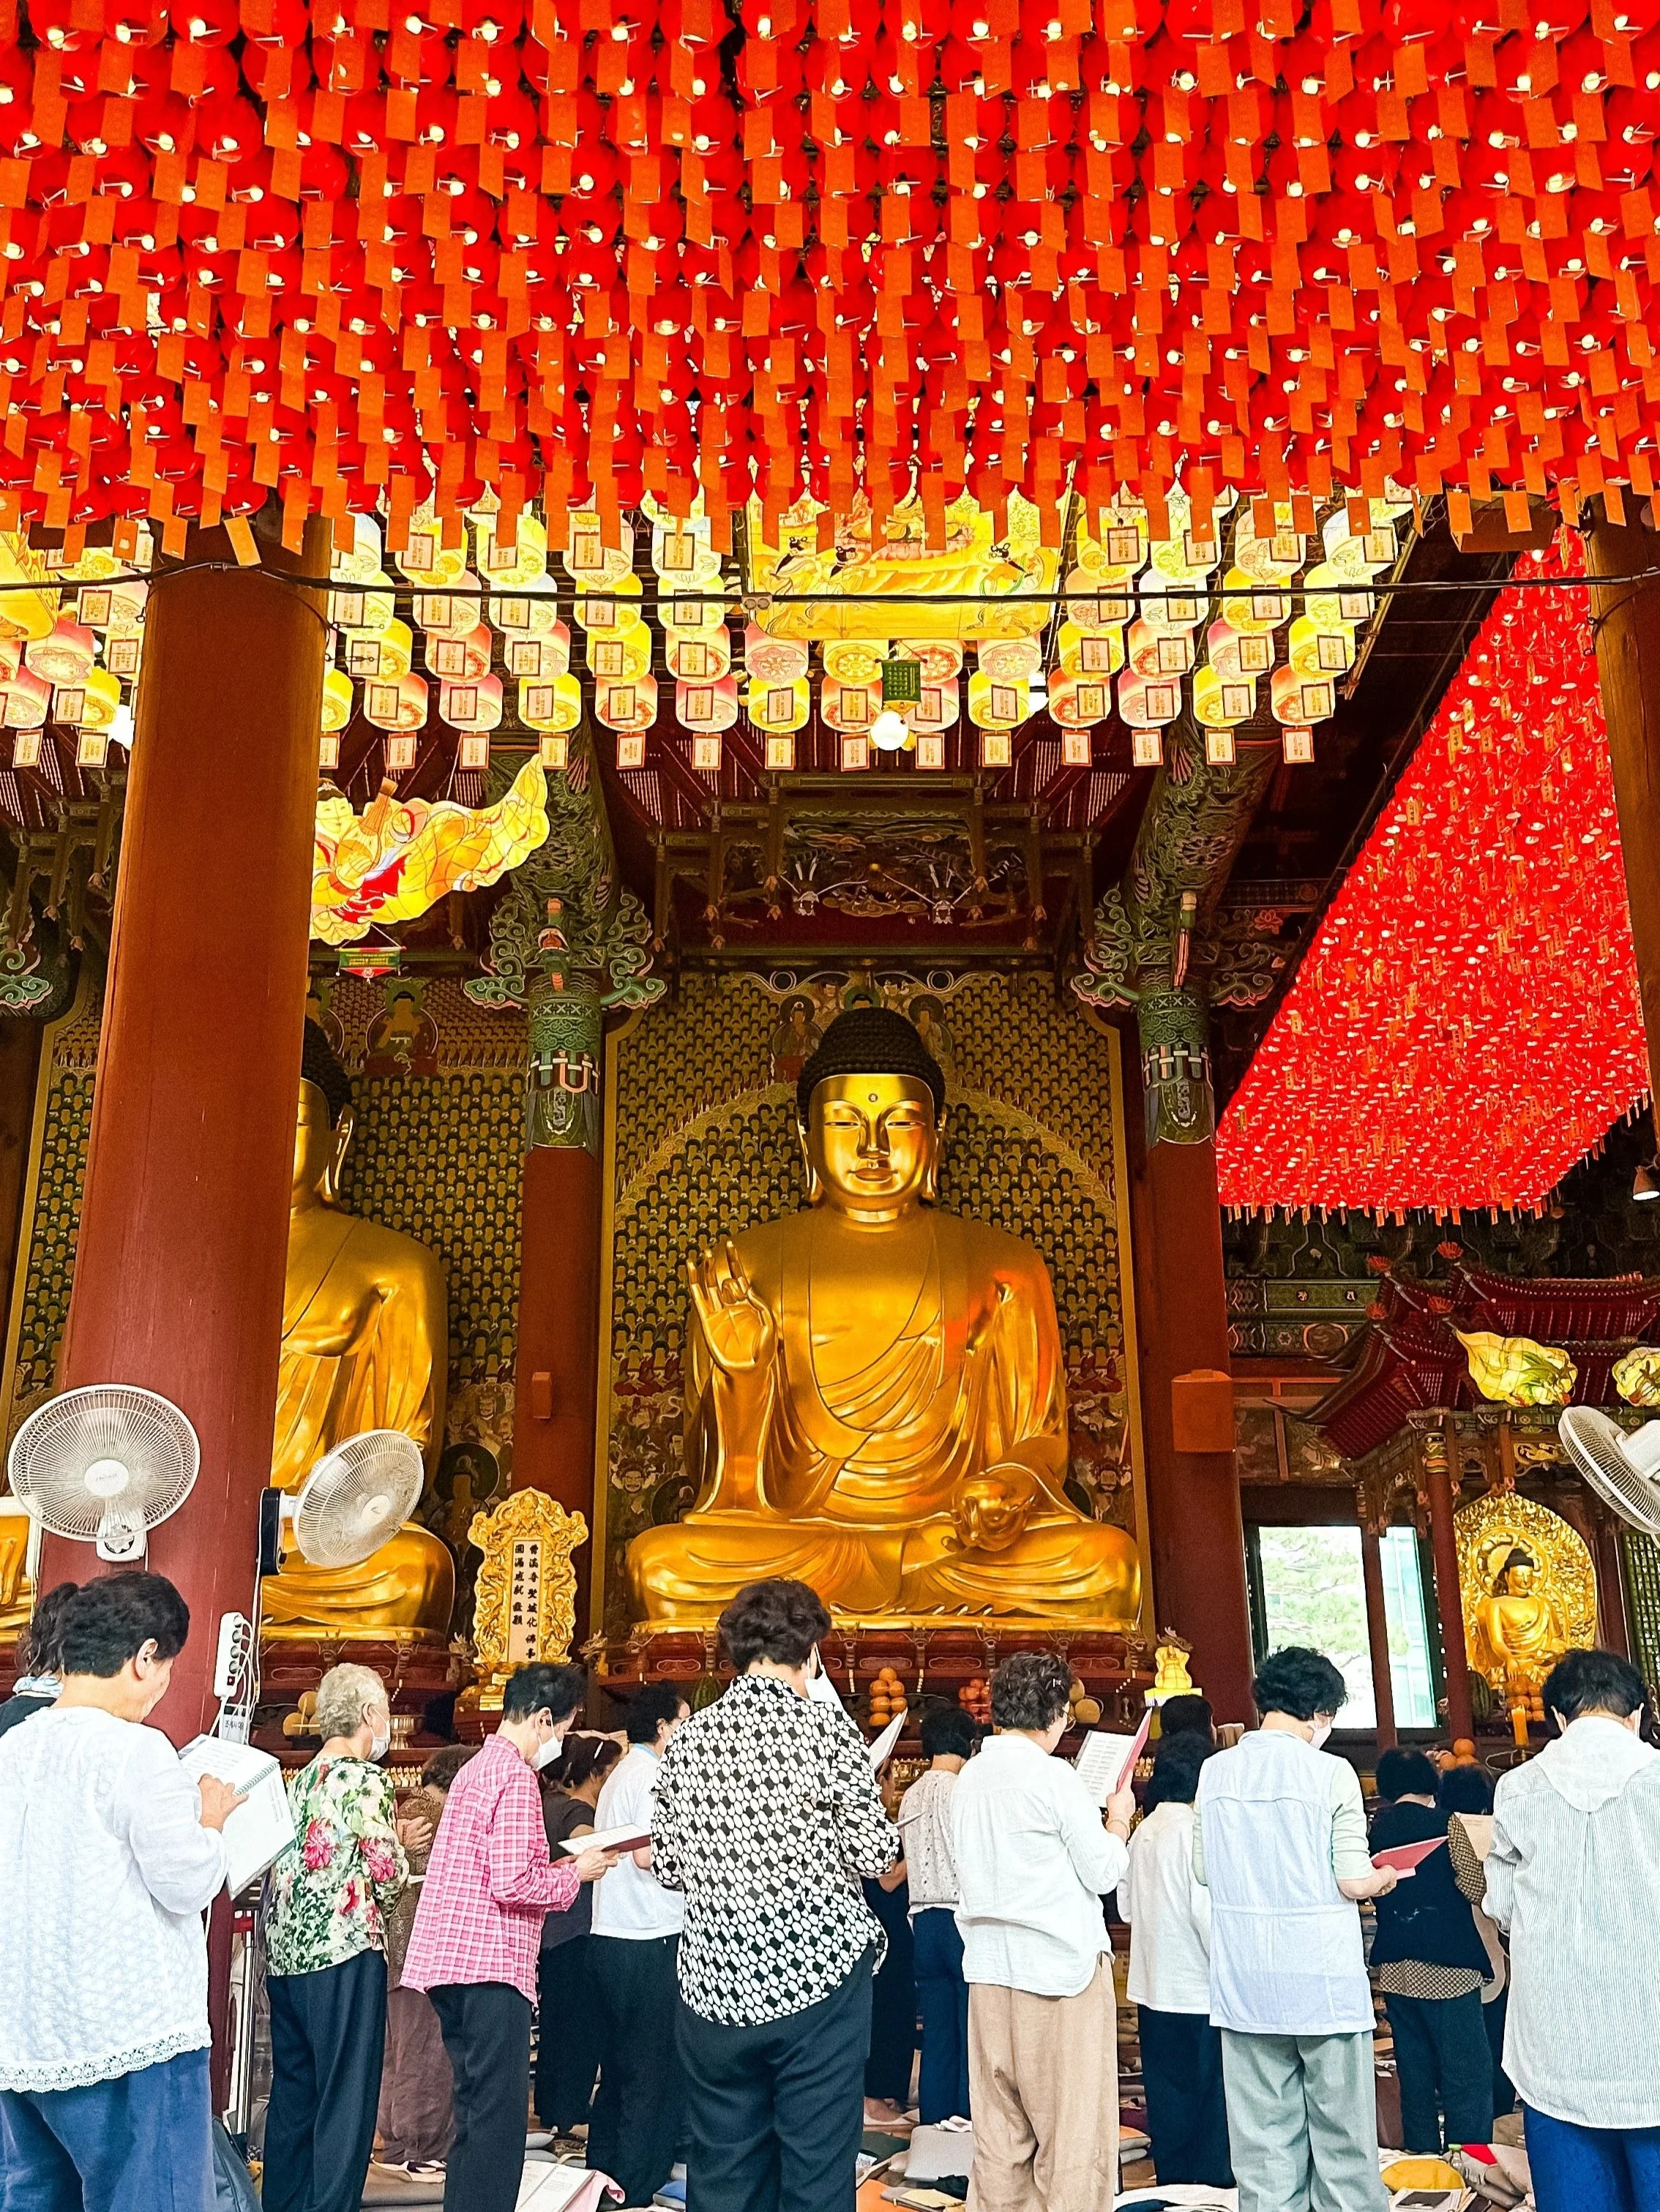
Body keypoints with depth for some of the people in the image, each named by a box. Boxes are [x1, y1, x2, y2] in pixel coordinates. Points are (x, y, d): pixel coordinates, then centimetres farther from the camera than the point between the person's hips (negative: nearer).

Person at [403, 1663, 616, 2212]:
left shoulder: (477, 1767, 17)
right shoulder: (515, 1776, -14)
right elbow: (512, 1884, -22)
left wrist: (554, 1866, 14)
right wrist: (577, 1873, -7)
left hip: (451, 1961, 10)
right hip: (490, 1964, -10)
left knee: (477, 2110, 16)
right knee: (499, 2112, -5)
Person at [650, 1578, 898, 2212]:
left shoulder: (689, 1739, 2)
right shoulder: (826, 1728, -10)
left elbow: (667, 1866, 7)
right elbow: (875, 1854, -10)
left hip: (716, 1986, 4)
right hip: (816, 1974, -4)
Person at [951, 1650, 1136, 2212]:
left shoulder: (969, 1778, 7)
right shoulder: (1054, 1777, -12)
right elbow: (1104, 1872, -8)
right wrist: (1119, 1818, 10)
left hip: (989, 1967, 6)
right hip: (1060, 1966, -6)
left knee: (999, 2129, 10)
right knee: (1073, 2128, 1)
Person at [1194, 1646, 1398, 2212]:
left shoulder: (1216, 1771, 1)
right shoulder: (1330, 1773, -11)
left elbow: (1204, 1869, 9)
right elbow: (1353, 1882, -12)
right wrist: (1385, 1878, 10)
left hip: (1245, 1983, 4)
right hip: (1321, 1977, -4)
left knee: (1263, 2137, 10)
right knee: (1341, 2130, 9)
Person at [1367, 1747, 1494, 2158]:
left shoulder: (1374, 1827, 5)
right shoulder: (1443, 1823, -9)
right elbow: (1476, 1889, -11)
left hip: (1394, 1968, 5)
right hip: (1446, 1967, -5)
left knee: (1414, 2074, 14)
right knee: (1469, 2077, 1)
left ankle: (1423, 2157, 19)